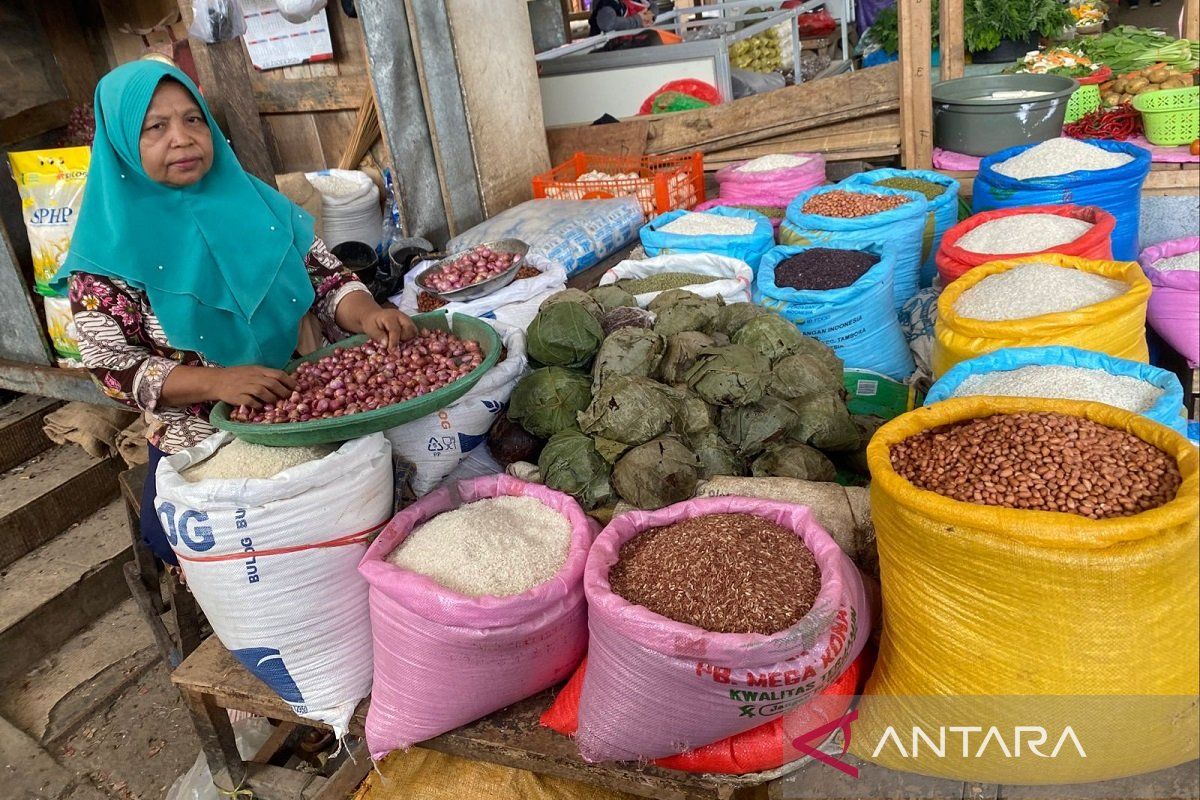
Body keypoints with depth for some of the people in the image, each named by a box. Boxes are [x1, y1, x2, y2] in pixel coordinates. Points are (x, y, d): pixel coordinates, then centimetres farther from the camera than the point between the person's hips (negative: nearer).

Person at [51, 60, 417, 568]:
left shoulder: (252, 202, 1)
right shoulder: (110, 248, -9)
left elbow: (325, 276, 1)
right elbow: (112, 367, -10)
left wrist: (366, 314, -21)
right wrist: (215, 380, -26)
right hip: (198, 458, -2)